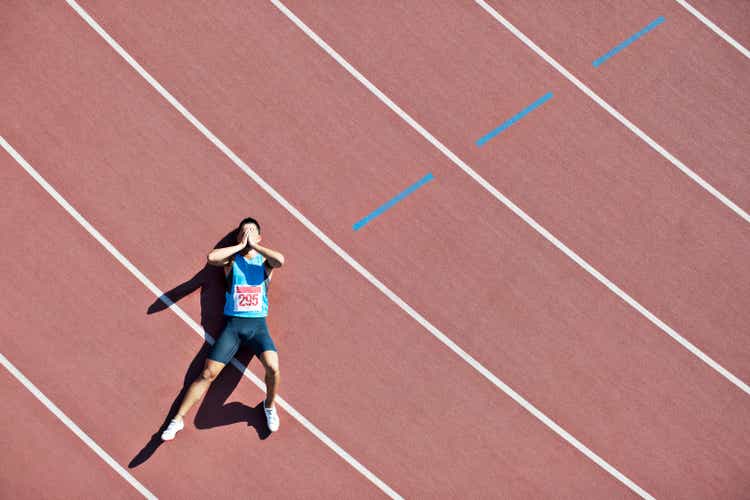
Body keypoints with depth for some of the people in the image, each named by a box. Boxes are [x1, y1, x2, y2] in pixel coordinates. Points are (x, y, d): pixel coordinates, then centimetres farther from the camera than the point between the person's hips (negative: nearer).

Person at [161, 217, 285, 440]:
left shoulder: (265, 261, 8)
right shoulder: (231, 260, 7)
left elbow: (280, 260, -17)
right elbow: (211, 257, -15)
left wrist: (255, 245, -7)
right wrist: (240, 246, -7)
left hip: (258, 324, 0)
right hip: (233, 323, 0)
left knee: (273, 367, -23)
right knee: (207, 373, -5)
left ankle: (269, 406, 7)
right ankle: (178, 419, 6)